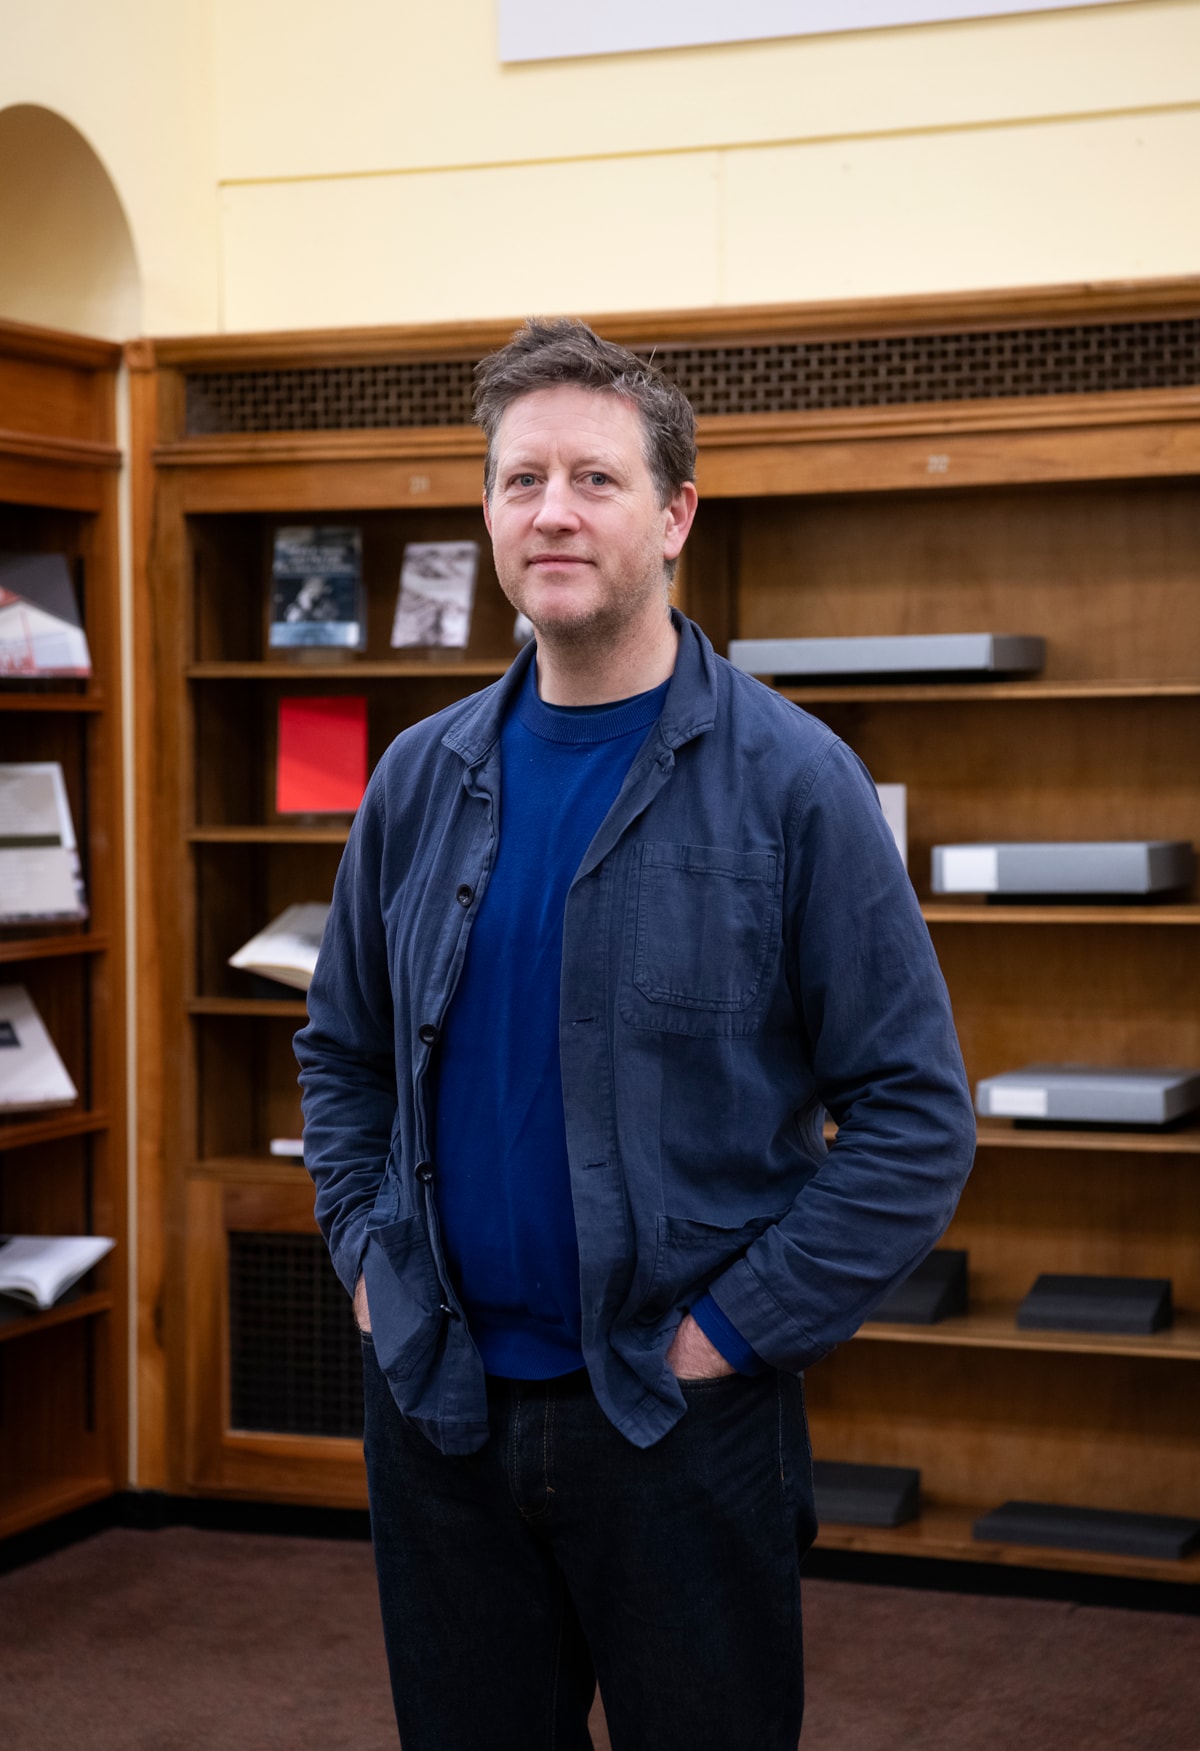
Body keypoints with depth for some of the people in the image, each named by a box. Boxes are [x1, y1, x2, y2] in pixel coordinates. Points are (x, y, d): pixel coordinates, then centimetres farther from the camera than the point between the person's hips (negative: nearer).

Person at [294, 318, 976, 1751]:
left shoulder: (789, 783, -9)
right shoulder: (423, 779, 5)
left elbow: (915, 1116, -10)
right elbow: (342, 1052, 17)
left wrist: (741, 1325, -13)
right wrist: (365, 1256, 5)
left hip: (681, 1413, -4)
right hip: (438, 1407, 4)